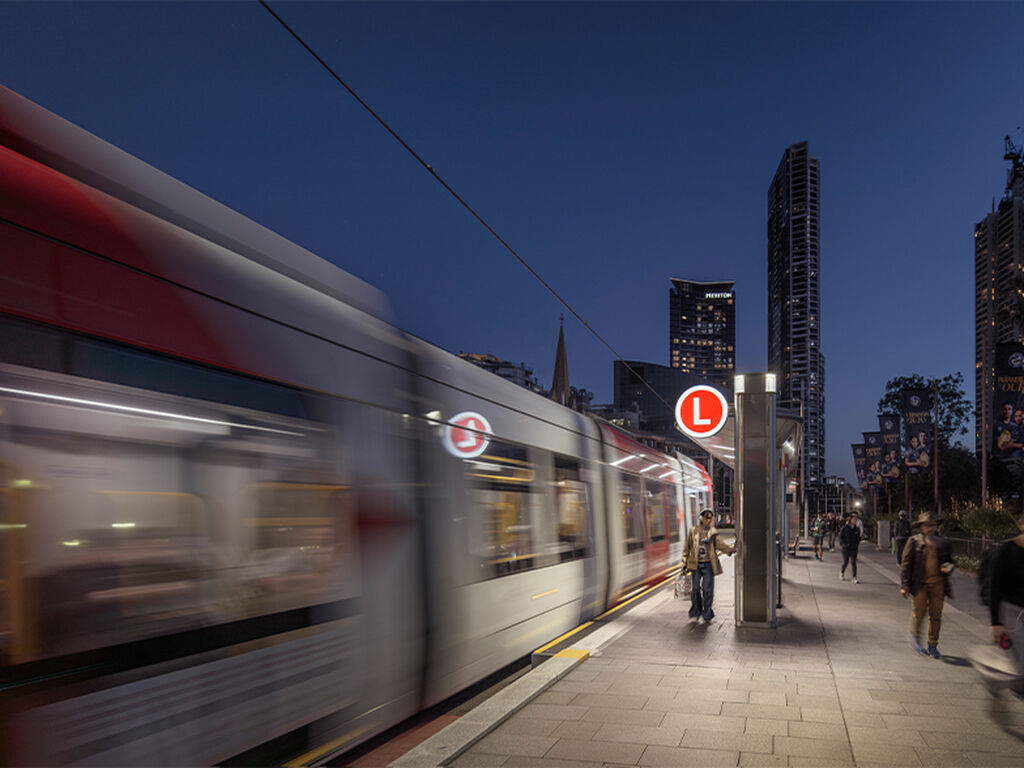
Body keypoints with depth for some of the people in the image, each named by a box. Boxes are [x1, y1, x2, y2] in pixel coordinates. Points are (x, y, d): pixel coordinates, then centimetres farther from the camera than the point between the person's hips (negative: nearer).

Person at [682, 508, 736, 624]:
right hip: (696, 564, 1)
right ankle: (695, 613, 19)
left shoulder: (713, 532, 3)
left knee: (708, 589, -3)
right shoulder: (693, 531, 4)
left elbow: (719, 543, -13)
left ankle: (707, 615, 10)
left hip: (708, 564, 0)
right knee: (696, 589, 3)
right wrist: (684, 563, 9)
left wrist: (729, 549, -33)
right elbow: (687, 547, 9)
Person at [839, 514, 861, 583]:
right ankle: (842, 572, 35)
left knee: (854, 563, -6)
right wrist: (843, 544, -14)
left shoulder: (857, 529, 2)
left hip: (854, 549, 2)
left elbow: (858, 538, 14)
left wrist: (857, 544, 1)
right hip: (846, 548, -2)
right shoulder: (845, 528, -7)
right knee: (845, 562, 7)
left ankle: (855, 578, -4)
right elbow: (840, 536, -3)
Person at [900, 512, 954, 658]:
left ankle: (933, 645, 22)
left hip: (938, 583, 3)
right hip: (919, 583, -3)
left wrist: (948, 567, -4)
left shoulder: (943, 543, 7)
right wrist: (904, 585, -6)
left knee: (936, 615, 6)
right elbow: (906, 564, -2)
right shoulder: (914, 541, -3)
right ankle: (915, 637, 21)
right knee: (919, 611, -7)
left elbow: (949, 561, 22)